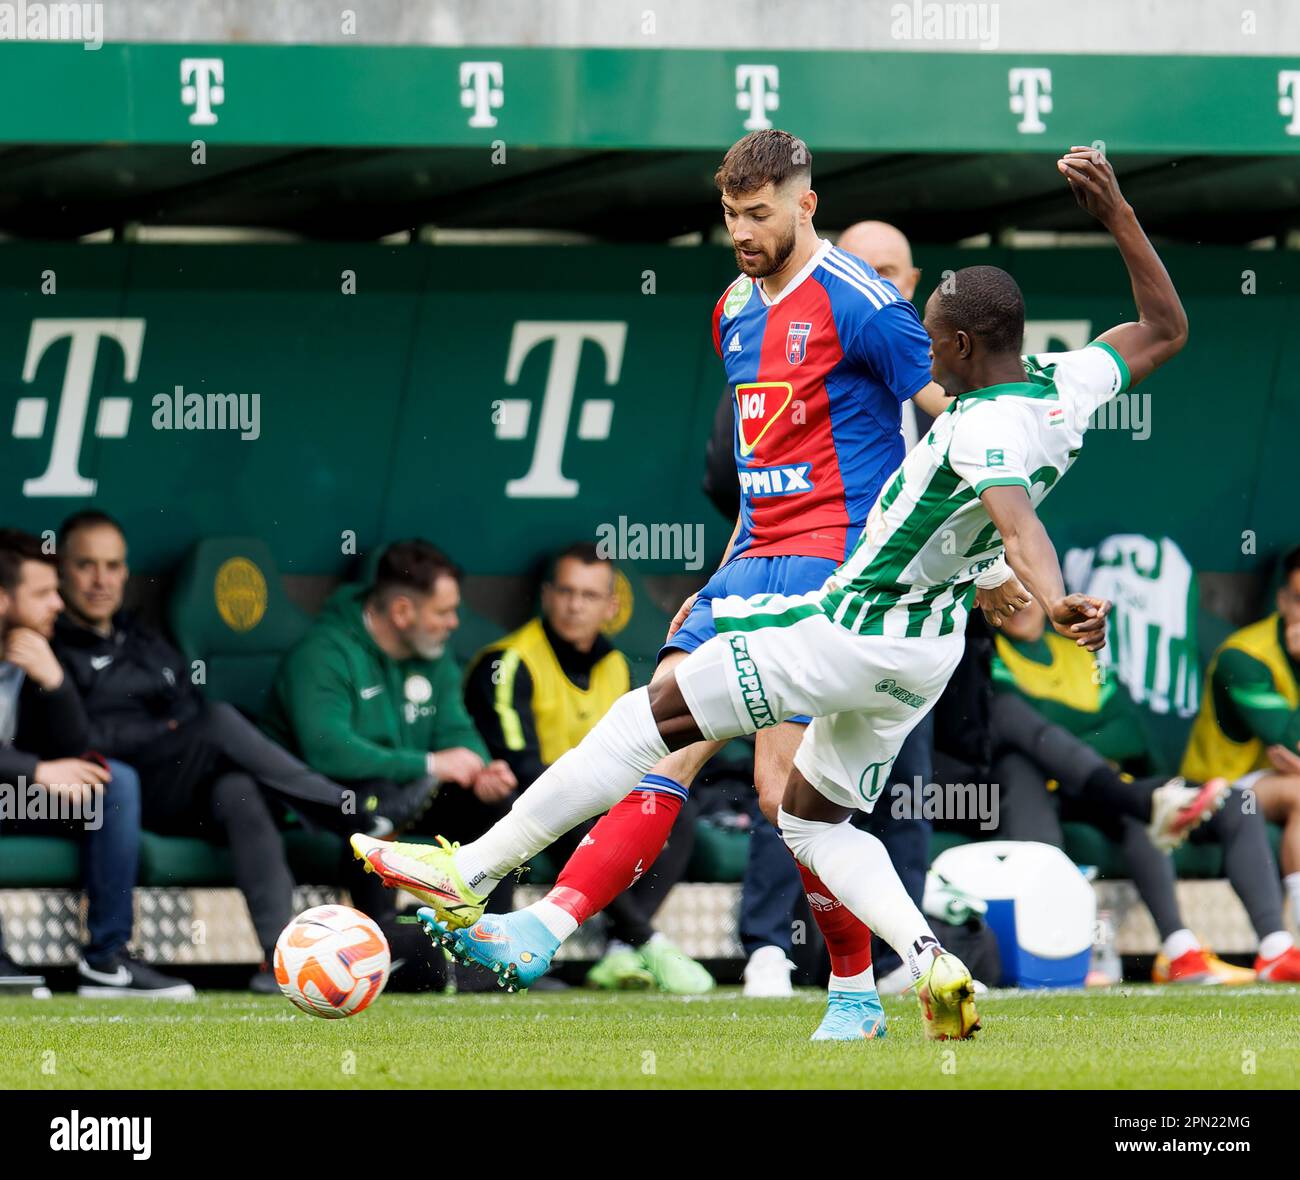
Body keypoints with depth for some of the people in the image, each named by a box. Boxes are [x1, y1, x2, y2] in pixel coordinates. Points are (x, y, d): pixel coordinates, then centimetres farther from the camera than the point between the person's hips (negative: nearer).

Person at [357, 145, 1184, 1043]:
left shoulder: (987, 430, -26)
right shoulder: (1068, 388, -1)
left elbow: (1020, 523, -45)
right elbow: (1165, 329, 15)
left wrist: (1055, 602, -61)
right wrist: (1119, 216, 14)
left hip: (855, 632, -9)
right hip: (929, 651, 9)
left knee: (658, 711, -4)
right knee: (815, 820, 21)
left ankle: (471, 875, -2)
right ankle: (933, 966, -2)